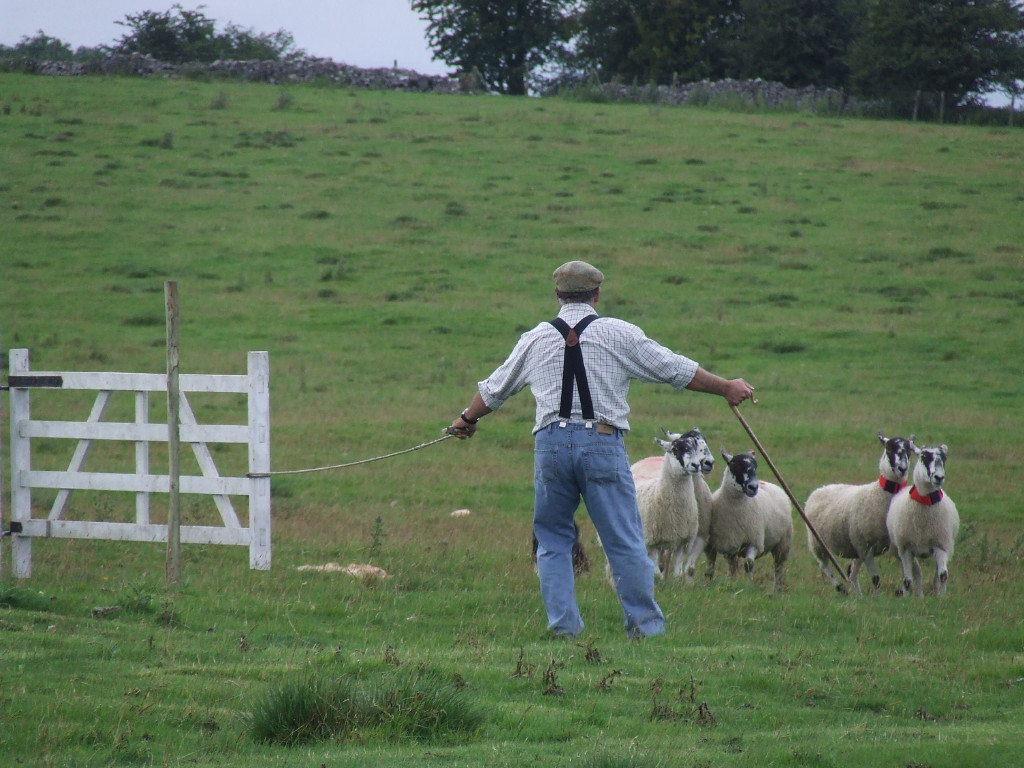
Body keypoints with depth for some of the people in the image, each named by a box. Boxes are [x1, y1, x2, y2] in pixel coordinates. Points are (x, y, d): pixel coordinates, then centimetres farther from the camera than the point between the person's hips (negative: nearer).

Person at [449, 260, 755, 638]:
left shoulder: (535, 339, 13)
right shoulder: (619, 334, 4)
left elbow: (493, 389, 26)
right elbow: (675, 370, 8)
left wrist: (467, 419, 45)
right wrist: (726, 388, 21)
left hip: (551, 444, 2)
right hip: (602, 442, -2)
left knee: (553, 541, 13)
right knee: (625, 543, 0)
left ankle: (563, 625, 7)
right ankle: (645, 625, -1)